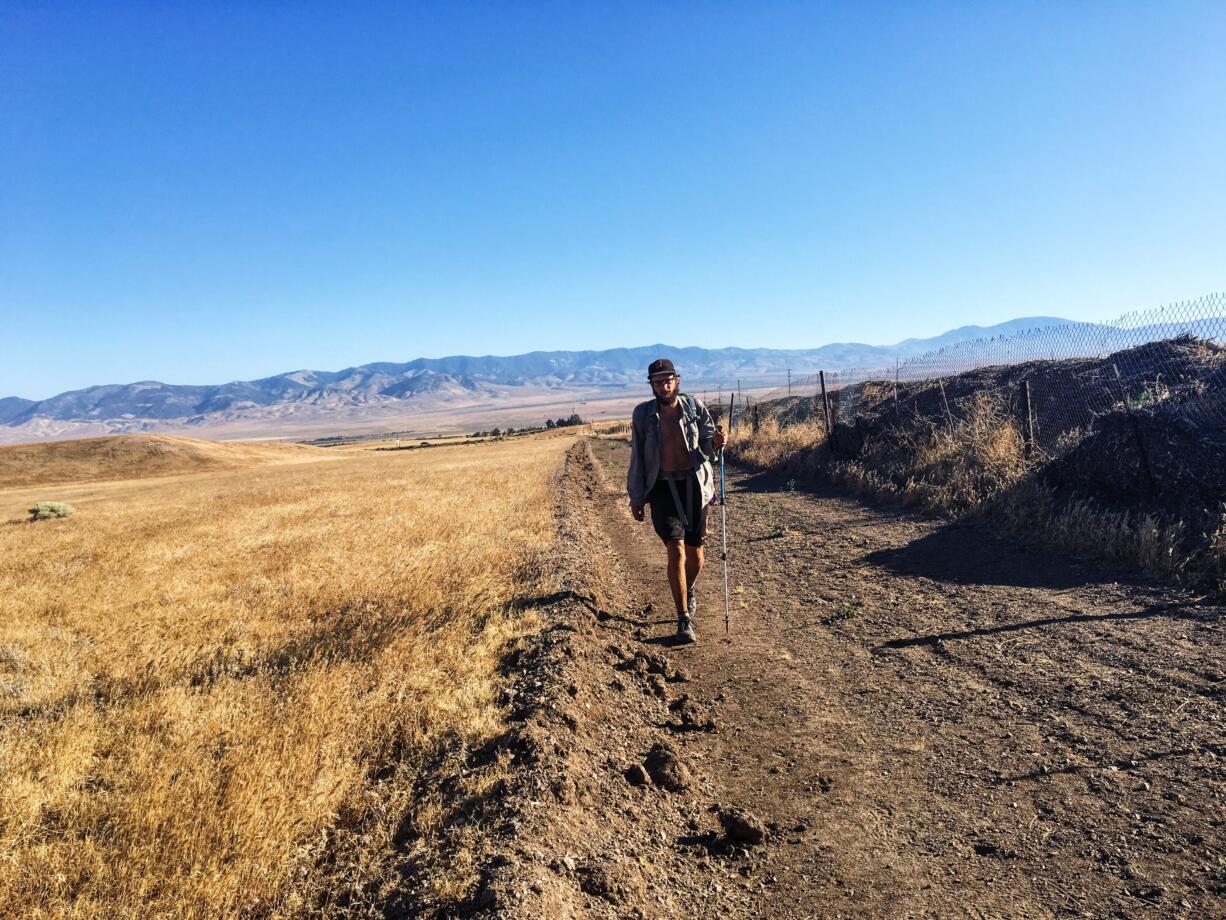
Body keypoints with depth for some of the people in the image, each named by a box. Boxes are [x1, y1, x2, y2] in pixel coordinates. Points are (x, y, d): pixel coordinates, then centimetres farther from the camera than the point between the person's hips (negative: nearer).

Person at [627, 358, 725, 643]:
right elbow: (637, 458, 6)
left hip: (694, 484, 2)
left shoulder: (695, 407, 2)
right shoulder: (643, 414, 1)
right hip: (663, 488, -1)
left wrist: (714, 442, -20)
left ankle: (689, 592, 43)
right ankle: (684, 619, -8)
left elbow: (705, 447, 4)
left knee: (695, 552, 10)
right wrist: (636, 498, 8)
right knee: (676, 549, -14)